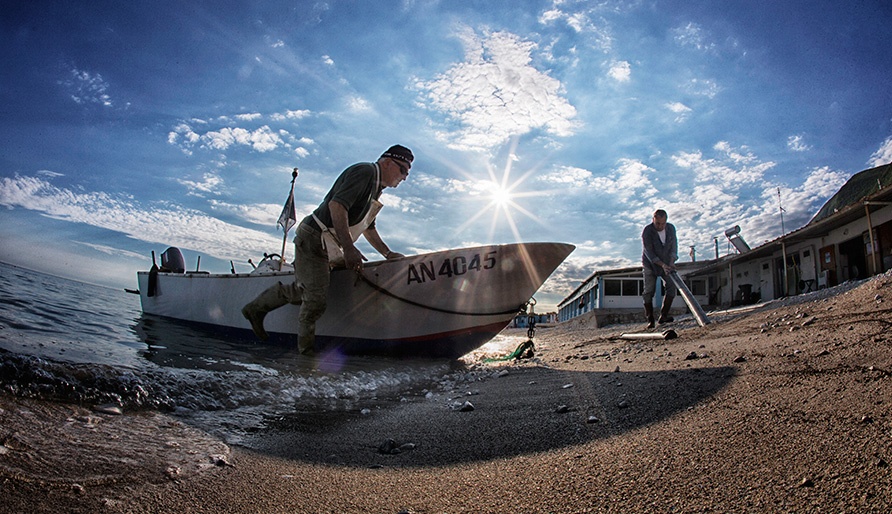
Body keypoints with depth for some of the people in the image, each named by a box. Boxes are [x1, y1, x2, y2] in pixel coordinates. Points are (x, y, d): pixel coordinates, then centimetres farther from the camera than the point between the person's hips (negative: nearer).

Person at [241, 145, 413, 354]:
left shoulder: (375, 188, 18)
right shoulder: (364, 171, -14)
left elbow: (368, 228, 25)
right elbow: (336, 205, -28)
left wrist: (388, 254, 16)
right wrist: (349, 248, -33)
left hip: (327, 249, 10)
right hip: (313, 241, -10)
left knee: (302, 292, 17)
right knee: (317, 298, -7)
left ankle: (255, 308, 33)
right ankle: (307, 348, 8)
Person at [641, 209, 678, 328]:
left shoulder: (671, 228, -5)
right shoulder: (647, 231, -20)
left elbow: (674, 246, -1)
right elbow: (649, 252, -22)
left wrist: (671, 262, -17)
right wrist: (662, 265, -30)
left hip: (666, 264, 4)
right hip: (650, 265, -4)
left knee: (672, 287, -10)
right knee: (649, 292, -6)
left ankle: (663, 316, -3)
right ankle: (650, 320, 1)